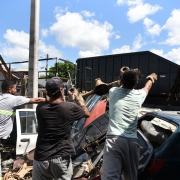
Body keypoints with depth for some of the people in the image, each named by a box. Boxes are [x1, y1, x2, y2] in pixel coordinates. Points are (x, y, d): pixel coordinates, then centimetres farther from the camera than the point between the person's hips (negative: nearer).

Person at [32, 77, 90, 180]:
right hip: (61, 158, -2)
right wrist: (77, 97, 19)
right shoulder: (70, 107, -10)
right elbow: (87, 113, 9)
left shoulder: (40, 108, -4)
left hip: (41, 158, 2)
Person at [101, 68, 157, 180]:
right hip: (131, 141, 2)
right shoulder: (139, 95, 10)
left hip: (113, 139, -1)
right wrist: (151, 78, 58)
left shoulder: (113, 91, 10)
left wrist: (125, 77, 57)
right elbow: (147, 87, 35)